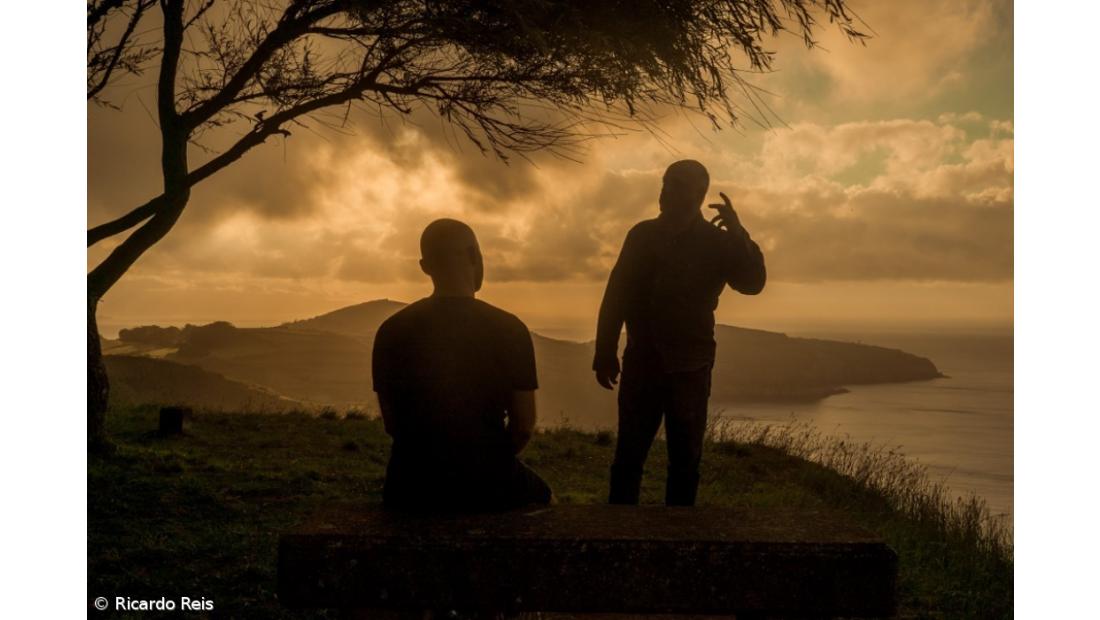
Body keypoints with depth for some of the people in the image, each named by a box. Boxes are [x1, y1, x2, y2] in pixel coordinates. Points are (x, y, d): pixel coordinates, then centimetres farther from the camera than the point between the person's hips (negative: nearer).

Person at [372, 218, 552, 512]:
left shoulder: (392, 332, -5)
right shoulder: (509, 330, -11)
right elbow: (524, 427, -6)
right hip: (488, 488, -1)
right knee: (538, 493, 33)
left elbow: (391, 424, 4)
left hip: (413, 490, 2)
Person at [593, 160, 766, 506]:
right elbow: (615, 296, 5)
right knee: (628, 456, 3)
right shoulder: (642, 235, 5)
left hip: (690, 367, -1)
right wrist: (606, 354, 1)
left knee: (685, 460, 6)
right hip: (642, 362, 1)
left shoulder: (717, 242, 1)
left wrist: (739, 235, -24)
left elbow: (752, 283, -11)